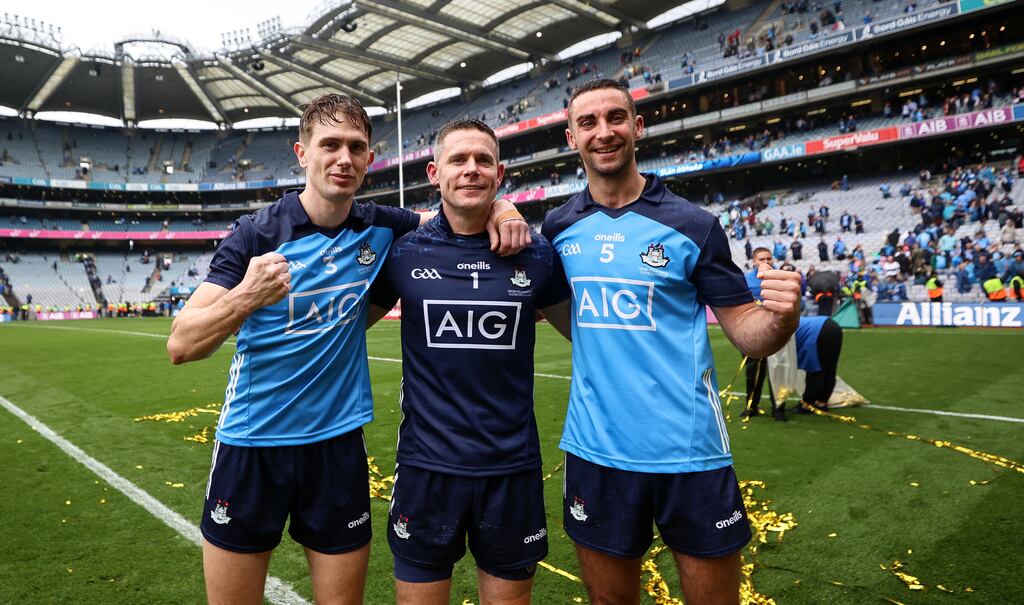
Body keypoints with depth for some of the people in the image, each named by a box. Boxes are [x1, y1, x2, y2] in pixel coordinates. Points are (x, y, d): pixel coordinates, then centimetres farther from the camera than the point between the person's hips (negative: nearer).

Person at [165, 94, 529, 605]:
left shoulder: (381, 230, -1)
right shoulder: (258, 233, -10)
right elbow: (181, 346, -14)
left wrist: (500, 208, -7)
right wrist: (247, 296, -33)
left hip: (339, 443, 2)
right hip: (251, 444, -1)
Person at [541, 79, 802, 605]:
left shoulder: (692, 225, -6)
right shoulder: (558, 226, 2)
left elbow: (746, 333, -3)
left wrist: (782, 317, -26)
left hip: (689, 451, -1)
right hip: (595, 451, 2)